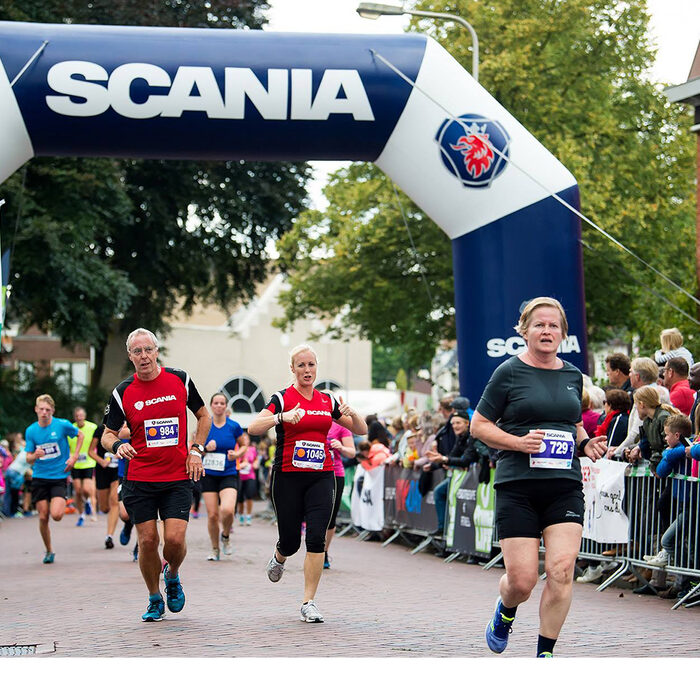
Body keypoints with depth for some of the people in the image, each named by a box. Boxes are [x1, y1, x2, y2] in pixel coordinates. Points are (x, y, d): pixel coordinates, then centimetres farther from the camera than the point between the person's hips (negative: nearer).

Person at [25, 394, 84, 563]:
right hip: (39, 478, 2)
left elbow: (80, 435, 11)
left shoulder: (63, 425, -8)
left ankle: (60, 505, 19)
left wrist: (74, 456, 0)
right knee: (43, 517, 0)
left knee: (56, 515, -18)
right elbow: (28, 459, 2)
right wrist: (35, 455, -22)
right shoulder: (31, 431, -1)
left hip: (59, 477, -2)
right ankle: (49, 551, 19)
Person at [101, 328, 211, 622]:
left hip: (178, 478, 0)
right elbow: (107, 434, 5)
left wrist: (196, 450, 2)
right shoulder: (123, 392, -1)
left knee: (175, 539, -11)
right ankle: (155, 600, 20)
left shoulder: (180, 380, 1)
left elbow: (204, 416, 14)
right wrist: (117, 445, -18)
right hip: (139, 480, 0)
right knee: (147, 540, -1)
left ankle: (172, 575, 23)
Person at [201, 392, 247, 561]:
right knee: (212, 514, -2)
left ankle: (225, 537, 9)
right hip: (208, 475, 1)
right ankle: (215, 549, 19)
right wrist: (205, 448, -12)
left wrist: (237, 454, -7)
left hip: (228, 475, -1)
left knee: (227, 510, -22)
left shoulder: (234, 426, 0)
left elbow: (244, 445, 13)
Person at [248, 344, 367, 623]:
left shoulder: (327, 401, 11)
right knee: (290, 540, 3)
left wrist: (352, 413, -7)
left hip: (321, 477, 2)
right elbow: (253, 427, -16)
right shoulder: (283, 398, -2)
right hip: (288, 477, -2)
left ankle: (308, 603, -6)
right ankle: (278, 558, 42)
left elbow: (361, 430, 14)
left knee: (316, 538, -12)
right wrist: (282, 417, -31)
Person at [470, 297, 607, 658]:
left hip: (565, 486, 3)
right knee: (522, 580, -5)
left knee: (561, 571, -12)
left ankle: (544, 654, 2)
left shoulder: (573, 375, 14)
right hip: (518, 487, -3)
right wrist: (518, 442, -14)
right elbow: (479, 425, 1)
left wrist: (587, 444, 6)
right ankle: (505, 612, 32)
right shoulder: (510, 372, 0)